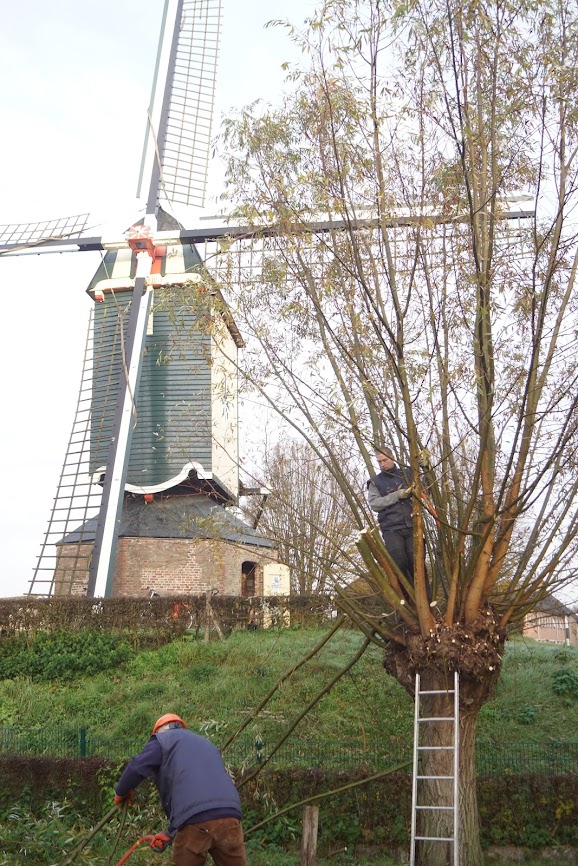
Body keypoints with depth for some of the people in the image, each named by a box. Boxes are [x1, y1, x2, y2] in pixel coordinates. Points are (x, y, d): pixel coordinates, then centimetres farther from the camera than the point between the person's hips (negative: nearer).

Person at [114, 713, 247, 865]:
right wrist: (170, 833, 36)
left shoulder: (162, 740, 17)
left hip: (196, 823, -5)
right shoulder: (207, 744, 35)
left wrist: (121, 793, 28)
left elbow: (135, 769, 6)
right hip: (229, 816, 5)